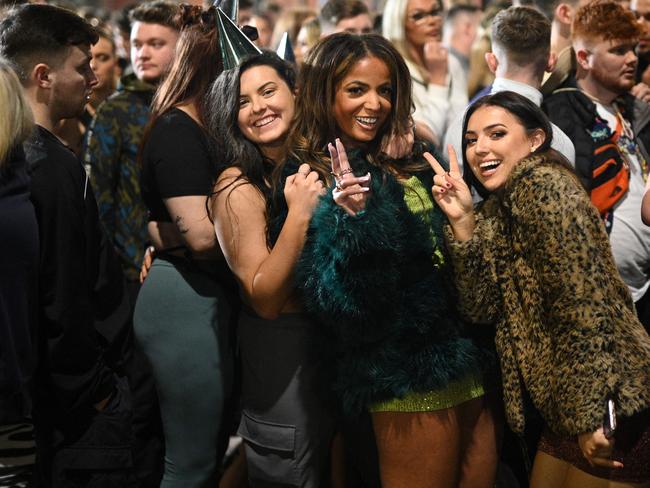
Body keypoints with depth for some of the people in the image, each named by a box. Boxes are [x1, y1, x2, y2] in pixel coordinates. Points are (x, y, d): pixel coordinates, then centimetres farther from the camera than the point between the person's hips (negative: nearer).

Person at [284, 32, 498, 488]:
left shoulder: (408, 164, 10)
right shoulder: (313, 180, -10)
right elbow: (338, 302, -22)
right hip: (412, 379, -7)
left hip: (467, 366, 7)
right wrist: (349, 218, -33)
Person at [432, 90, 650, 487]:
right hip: (568, 409, 8)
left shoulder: (545, 186, -14)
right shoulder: (499, 209, 11)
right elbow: (484, 308, 0)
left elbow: (585, 307, -21)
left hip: (610, 407, -8)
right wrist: (462, 220, -7)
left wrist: (588, 416, -22)